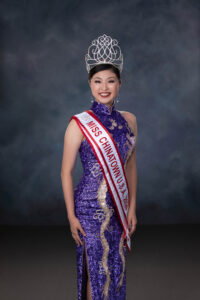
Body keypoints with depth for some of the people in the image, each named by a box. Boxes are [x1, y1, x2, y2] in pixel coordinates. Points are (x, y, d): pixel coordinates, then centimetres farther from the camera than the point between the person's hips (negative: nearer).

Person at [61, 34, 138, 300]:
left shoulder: (129, 120, 4)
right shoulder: (79, 124, -11)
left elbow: (131, 166, 10)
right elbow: (66, 172, -8)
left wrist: (132, 207, 7)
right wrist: (71, 216, -9)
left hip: (118, 208, 5)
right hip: (90, 208, -5)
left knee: (117, 267, 14)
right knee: (96, 269, 5)